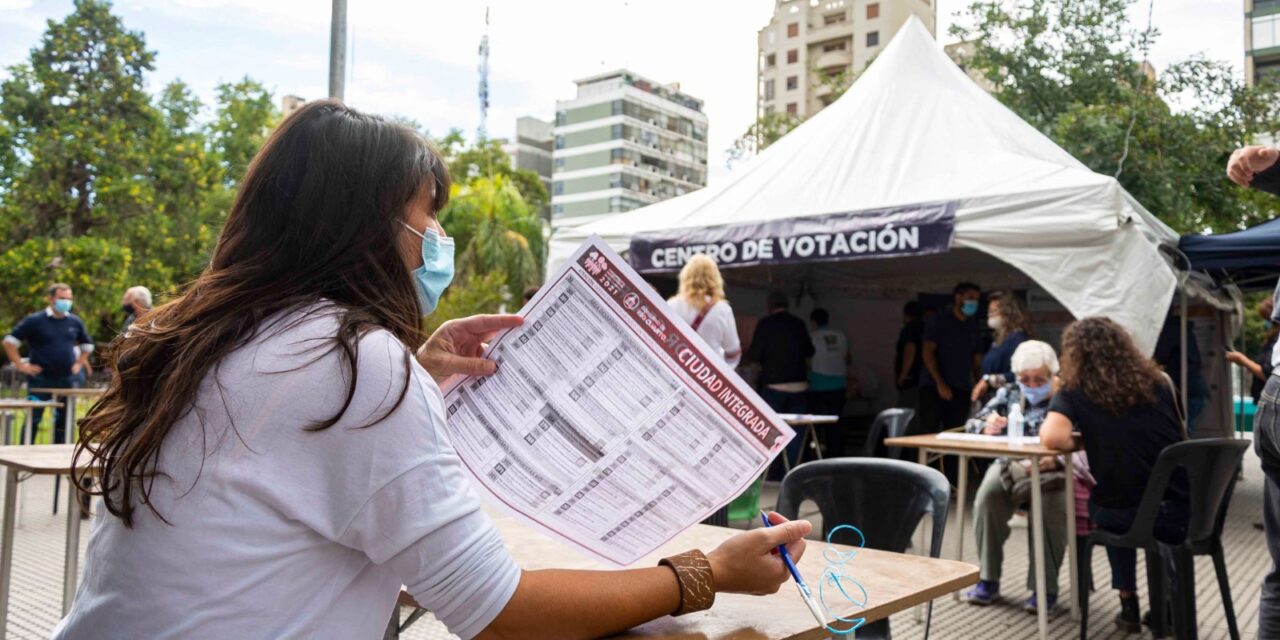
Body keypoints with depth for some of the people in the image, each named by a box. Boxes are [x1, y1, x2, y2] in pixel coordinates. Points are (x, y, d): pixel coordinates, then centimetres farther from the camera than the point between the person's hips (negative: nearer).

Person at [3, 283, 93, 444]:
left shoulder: (75, 322, 8)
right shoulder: (34, 321, -4)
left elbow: (87, 345, 23)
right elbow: (10, 341, -4)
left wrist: (79, 364, 11)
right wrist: (20, 365, -8)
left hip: (66, 380, 4)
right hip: (40, 380, -4)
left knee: (63, 421, 8)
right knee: (33, 419, -3)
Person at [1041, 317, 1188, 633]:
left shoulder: (1074, 392, -5)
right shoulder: (1159, 381, 8)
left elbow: (1052, 438, -23)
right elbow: (1181, 439, 21)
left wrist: (1080, 444, 0)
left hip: (1129, 517, -3)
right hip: (1184, 512, 3)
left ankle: (1129, 604, 32)